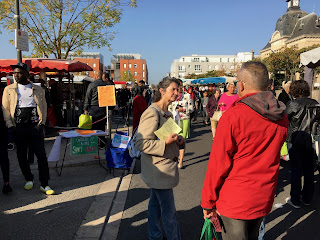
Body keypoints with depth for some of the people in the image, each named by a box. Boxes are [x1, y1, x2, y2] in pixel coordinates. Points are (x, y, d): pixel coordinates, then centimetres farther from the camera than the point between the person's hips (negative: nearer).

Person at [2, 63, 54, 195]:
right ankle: (29, 180, 29)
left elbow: (44, 106, 10)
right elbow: (5, 108, 7)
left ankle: (44, 185, 1)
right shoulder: (9, 89, 9)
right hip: (18, 128, 2)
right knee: (21, 156, 9)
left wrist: (42, 122, -2)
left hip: (35, 126, -1)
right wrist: (10, 125, -3)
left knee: (41, 155, -6)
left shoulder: (38, 90, 9)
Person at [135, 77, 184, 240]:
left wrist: (177, 140, 5)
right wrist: (165, 142, -27)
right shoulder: (152, 113, -19)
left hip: (163, 168, 10)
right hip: (158, 169, -10)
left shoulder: (166, 112, 12)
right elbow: (140, 143, -22)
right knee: (169, 211, 1)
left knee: (156, 204, 21)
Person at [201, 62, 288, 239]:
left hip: (234, 200, -6)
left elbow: (218, 164, -15)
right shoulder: (282, 117, 0)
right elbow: (270, 155, 9)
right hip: (265, 198, 6)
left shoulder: (232, 116, -19)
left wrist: (208, 202, -6)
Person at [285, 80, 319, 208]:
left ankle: (295, 200, 11)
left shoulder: (293, 104, -13)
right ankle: (307, 198, 27)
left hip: (296, 141, -5)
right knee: (309, 171, 14)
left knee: (296, 171, 4)